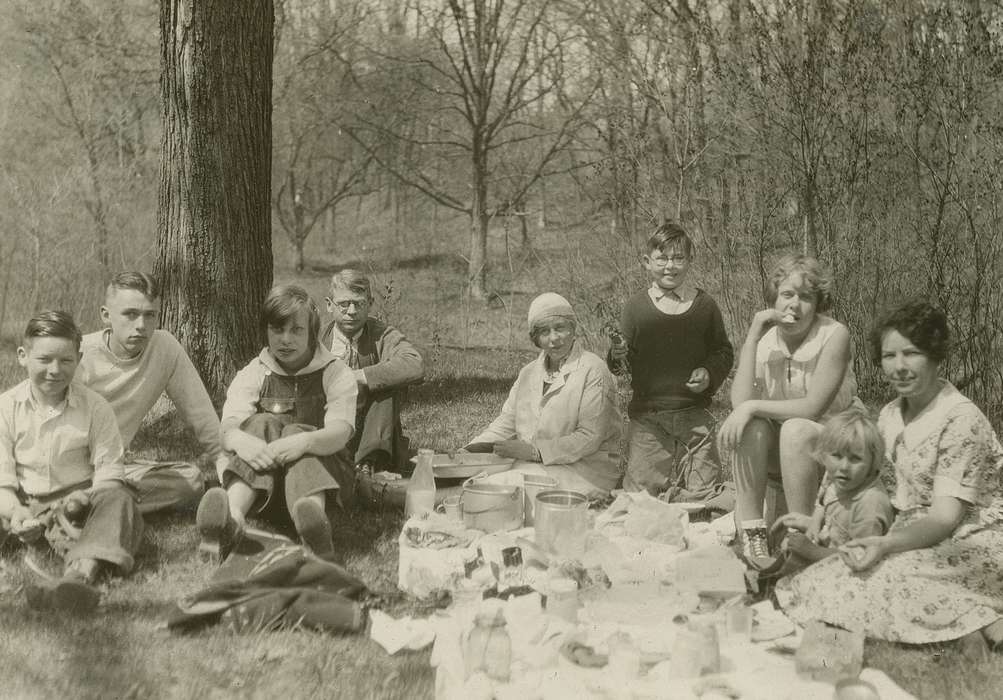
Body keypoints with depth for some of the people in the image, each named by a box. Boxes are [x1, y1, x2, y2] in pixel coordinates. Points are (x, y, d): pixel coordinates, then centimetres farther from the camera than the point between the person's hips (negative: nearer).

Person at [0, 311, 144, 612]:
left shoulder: (94, 407, 0)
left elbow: (109, 473, -3)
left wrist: (86, 496, -24)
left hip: (78, 501, -2)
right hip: (26, 506, 2)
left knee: (118, 499, -33)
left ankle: (81, 572, -58)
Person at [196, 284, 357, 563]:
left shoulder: (336, 374, 4)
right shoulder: (252, 375, 9)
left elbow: (339, 433, -15)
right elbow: (228, 428, -11)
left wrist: (304, 441, -39)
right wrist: (240, 440, -37)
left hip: (322, 473, -1)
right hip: (262, 492, 1)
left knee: (296, 433, -30)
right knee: (262, 424, -26)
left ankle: (313, 514, -64)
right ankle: (232, 517, -55)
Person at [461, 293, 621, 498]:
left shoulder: (593, 371, -8)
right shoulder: (529, 372, 15)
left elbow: (589, 438, -15)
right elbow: (507, 420, 14)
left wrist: (533, 450, -20)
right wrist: (475, 447, -4)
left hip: (584, 469, -6)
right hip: (530, 464, 6)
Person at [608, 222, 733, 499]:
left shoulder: (704, 305, 5)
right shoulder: (636, 307, 3)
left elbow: (724, 351, 13)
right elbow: (625, 360, 7)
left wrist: (709, 374, -6)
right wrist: (617, 357, -15)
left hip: (695, 414, 1)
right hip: (647, 417, -1)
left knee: (703, 493, 1)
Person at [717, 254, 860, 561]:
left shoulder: (834, 335, -15)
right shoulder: (764, 338, -3)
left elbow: (813, 407, -23)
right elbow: (740, 401, -19)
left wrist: (753, 407, -28)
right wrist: (753, 336, -21)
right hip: (775, 455, 4)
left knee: (795, 430, -34)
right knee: (750, 426, -26)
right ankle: (751, 532, -24)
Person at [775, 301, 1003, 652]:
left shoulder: (961, 419, -15)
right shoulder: (890, 416, 9)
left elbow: (944, 518, -19)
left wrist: (885, 544, -35)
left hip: (964, 547, -8)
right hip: (912, 536, 8)